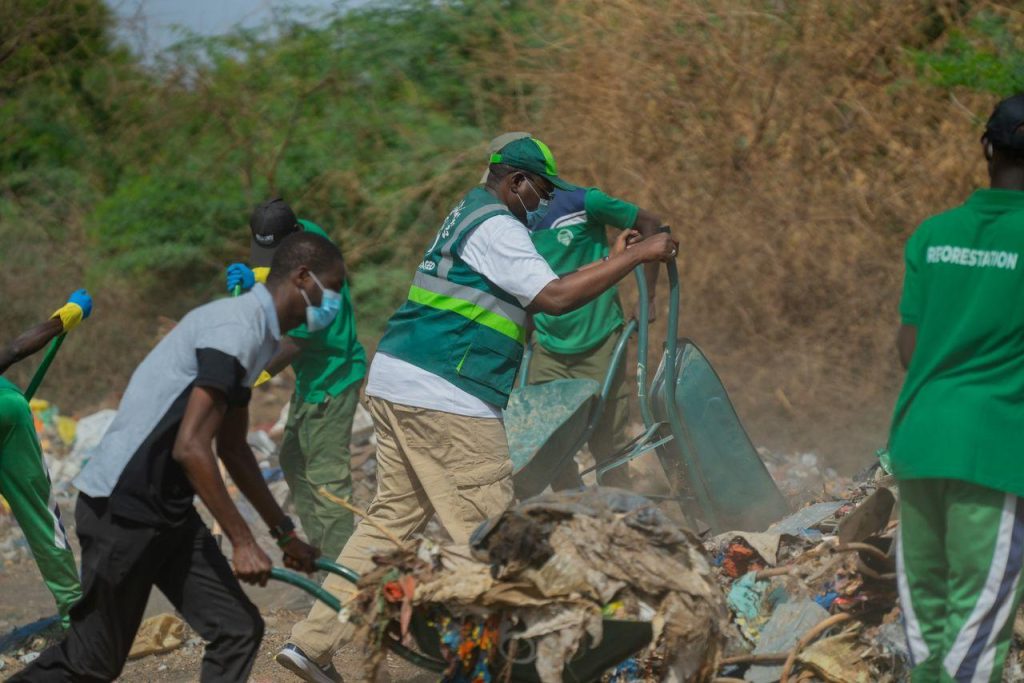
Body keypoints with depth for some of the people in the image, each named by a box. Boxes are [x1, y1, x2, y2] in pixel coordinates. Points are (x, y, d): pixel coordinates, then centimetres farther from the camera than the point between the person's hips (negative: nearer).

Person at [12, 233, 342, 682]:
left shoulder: (255, 332, 13)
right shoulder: (236, 329, -19)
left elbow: (232, 449, 23)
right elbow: (190, 447, -26)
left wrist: (284, 533, 28)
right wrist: (242, 541, -21)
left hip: (169, 510, 10)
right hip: (121, 509, -10)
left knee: (238, 631, 1)